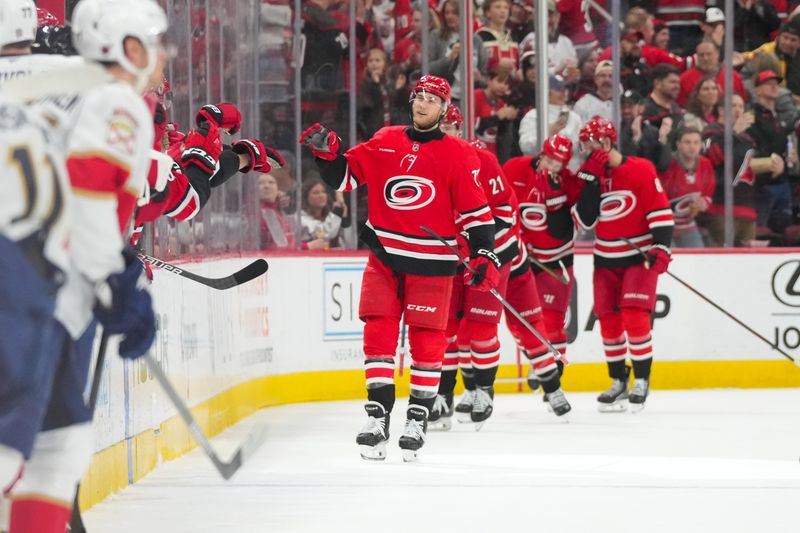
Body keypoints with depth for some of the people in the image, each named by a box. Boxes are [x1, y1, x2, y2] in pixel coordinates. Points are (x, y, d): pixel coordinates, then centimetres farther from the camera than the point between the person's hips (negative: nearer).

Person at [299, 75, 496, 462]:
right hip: (384, 255, 3)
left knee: (426, 340, 0)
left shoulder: (458, 156, -2)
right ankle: (377, 416, 0)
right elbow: (345, 176, 10)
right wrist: (326, 154, -9)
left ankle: (418, 420, 10)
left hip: (431, 262, -3)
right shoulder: (384, 143, 7)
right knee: (378, 332, -4)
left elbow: (476, 210, -2)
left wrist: (485, 255, -10)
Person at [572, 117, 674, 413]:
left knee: (635, 316, -15)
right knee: (609, 320, 5)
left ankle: (642, 380, -4)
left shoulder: (641, 170, -11)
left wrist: (661, 247, -18)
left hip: (640, 256, -5)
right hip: (606, 259, 5)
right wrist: (590, 181, -15)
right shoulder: (591, 174, 3)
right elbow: (585, 221, -7)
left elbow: (660, 210, -11)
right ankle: (619, 383, 16)